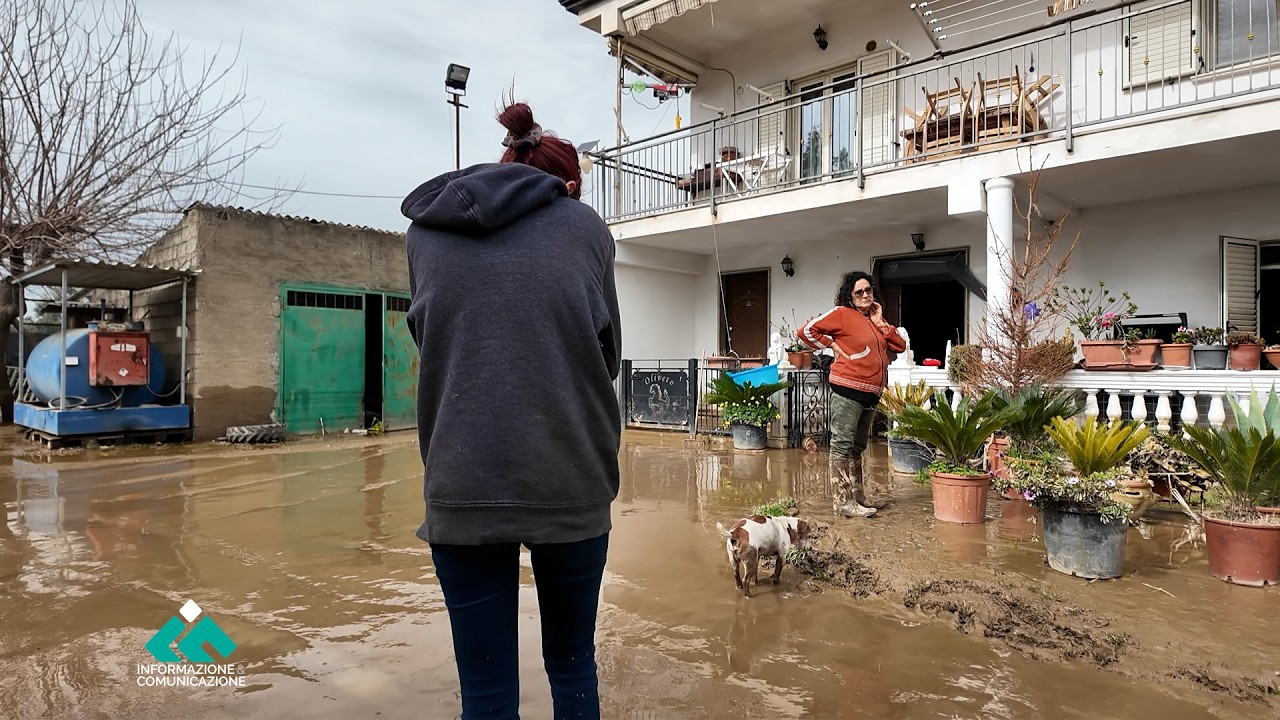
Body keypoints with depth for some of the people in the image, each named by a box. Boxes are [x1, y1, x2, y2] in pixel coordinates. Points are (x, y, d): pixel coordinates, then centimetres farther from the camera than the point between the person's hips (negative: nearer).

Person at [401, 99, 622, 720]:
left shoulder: (427, 229, 10)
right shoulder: (584, 225, 5)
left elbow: (426, 340, 16)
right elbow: (608, 356, 10)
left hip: (460, 485, 1)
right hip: (571, 482, 0)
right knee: (572, 664, 19)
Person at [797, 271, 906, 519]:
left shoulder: (875, 319, 19)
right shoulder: (841, 313, -4)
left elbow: (900, 346, 13)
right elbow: (807, 331, -10)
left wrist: (880, 324, 5)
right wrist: (833, 345, -7)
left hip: (871, 394, 8)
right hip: (848, 390, -8)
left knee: (858, 447, 15)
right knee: (843, 445, -6)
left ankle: (858, 496, 24)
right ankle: (843, 503, -4)